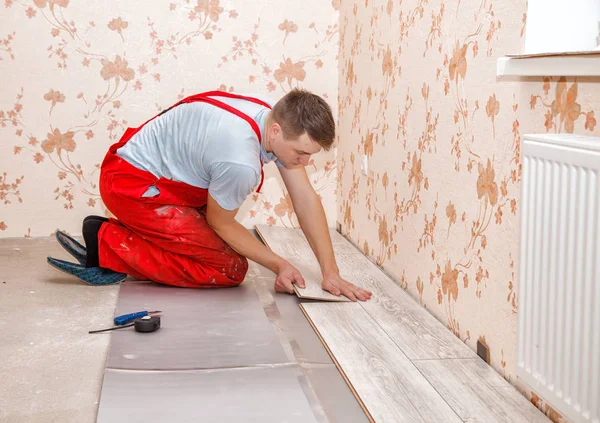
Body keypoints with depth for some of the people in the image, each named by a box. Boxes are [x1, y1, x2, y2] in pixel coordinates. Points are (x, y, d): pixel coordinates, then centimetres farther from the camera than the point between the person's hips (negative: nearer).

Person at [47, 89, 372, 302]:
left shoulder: (281, 120, -7)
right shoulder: (241, 162, -33)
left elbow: (306, 199, -3)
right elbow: (220, 223, -14)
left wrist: (331, 273, -4)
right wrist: (278, 265, -6)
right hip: (131, 182, -9)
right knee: (230, 269, -10)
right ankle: (107, 245, -8)